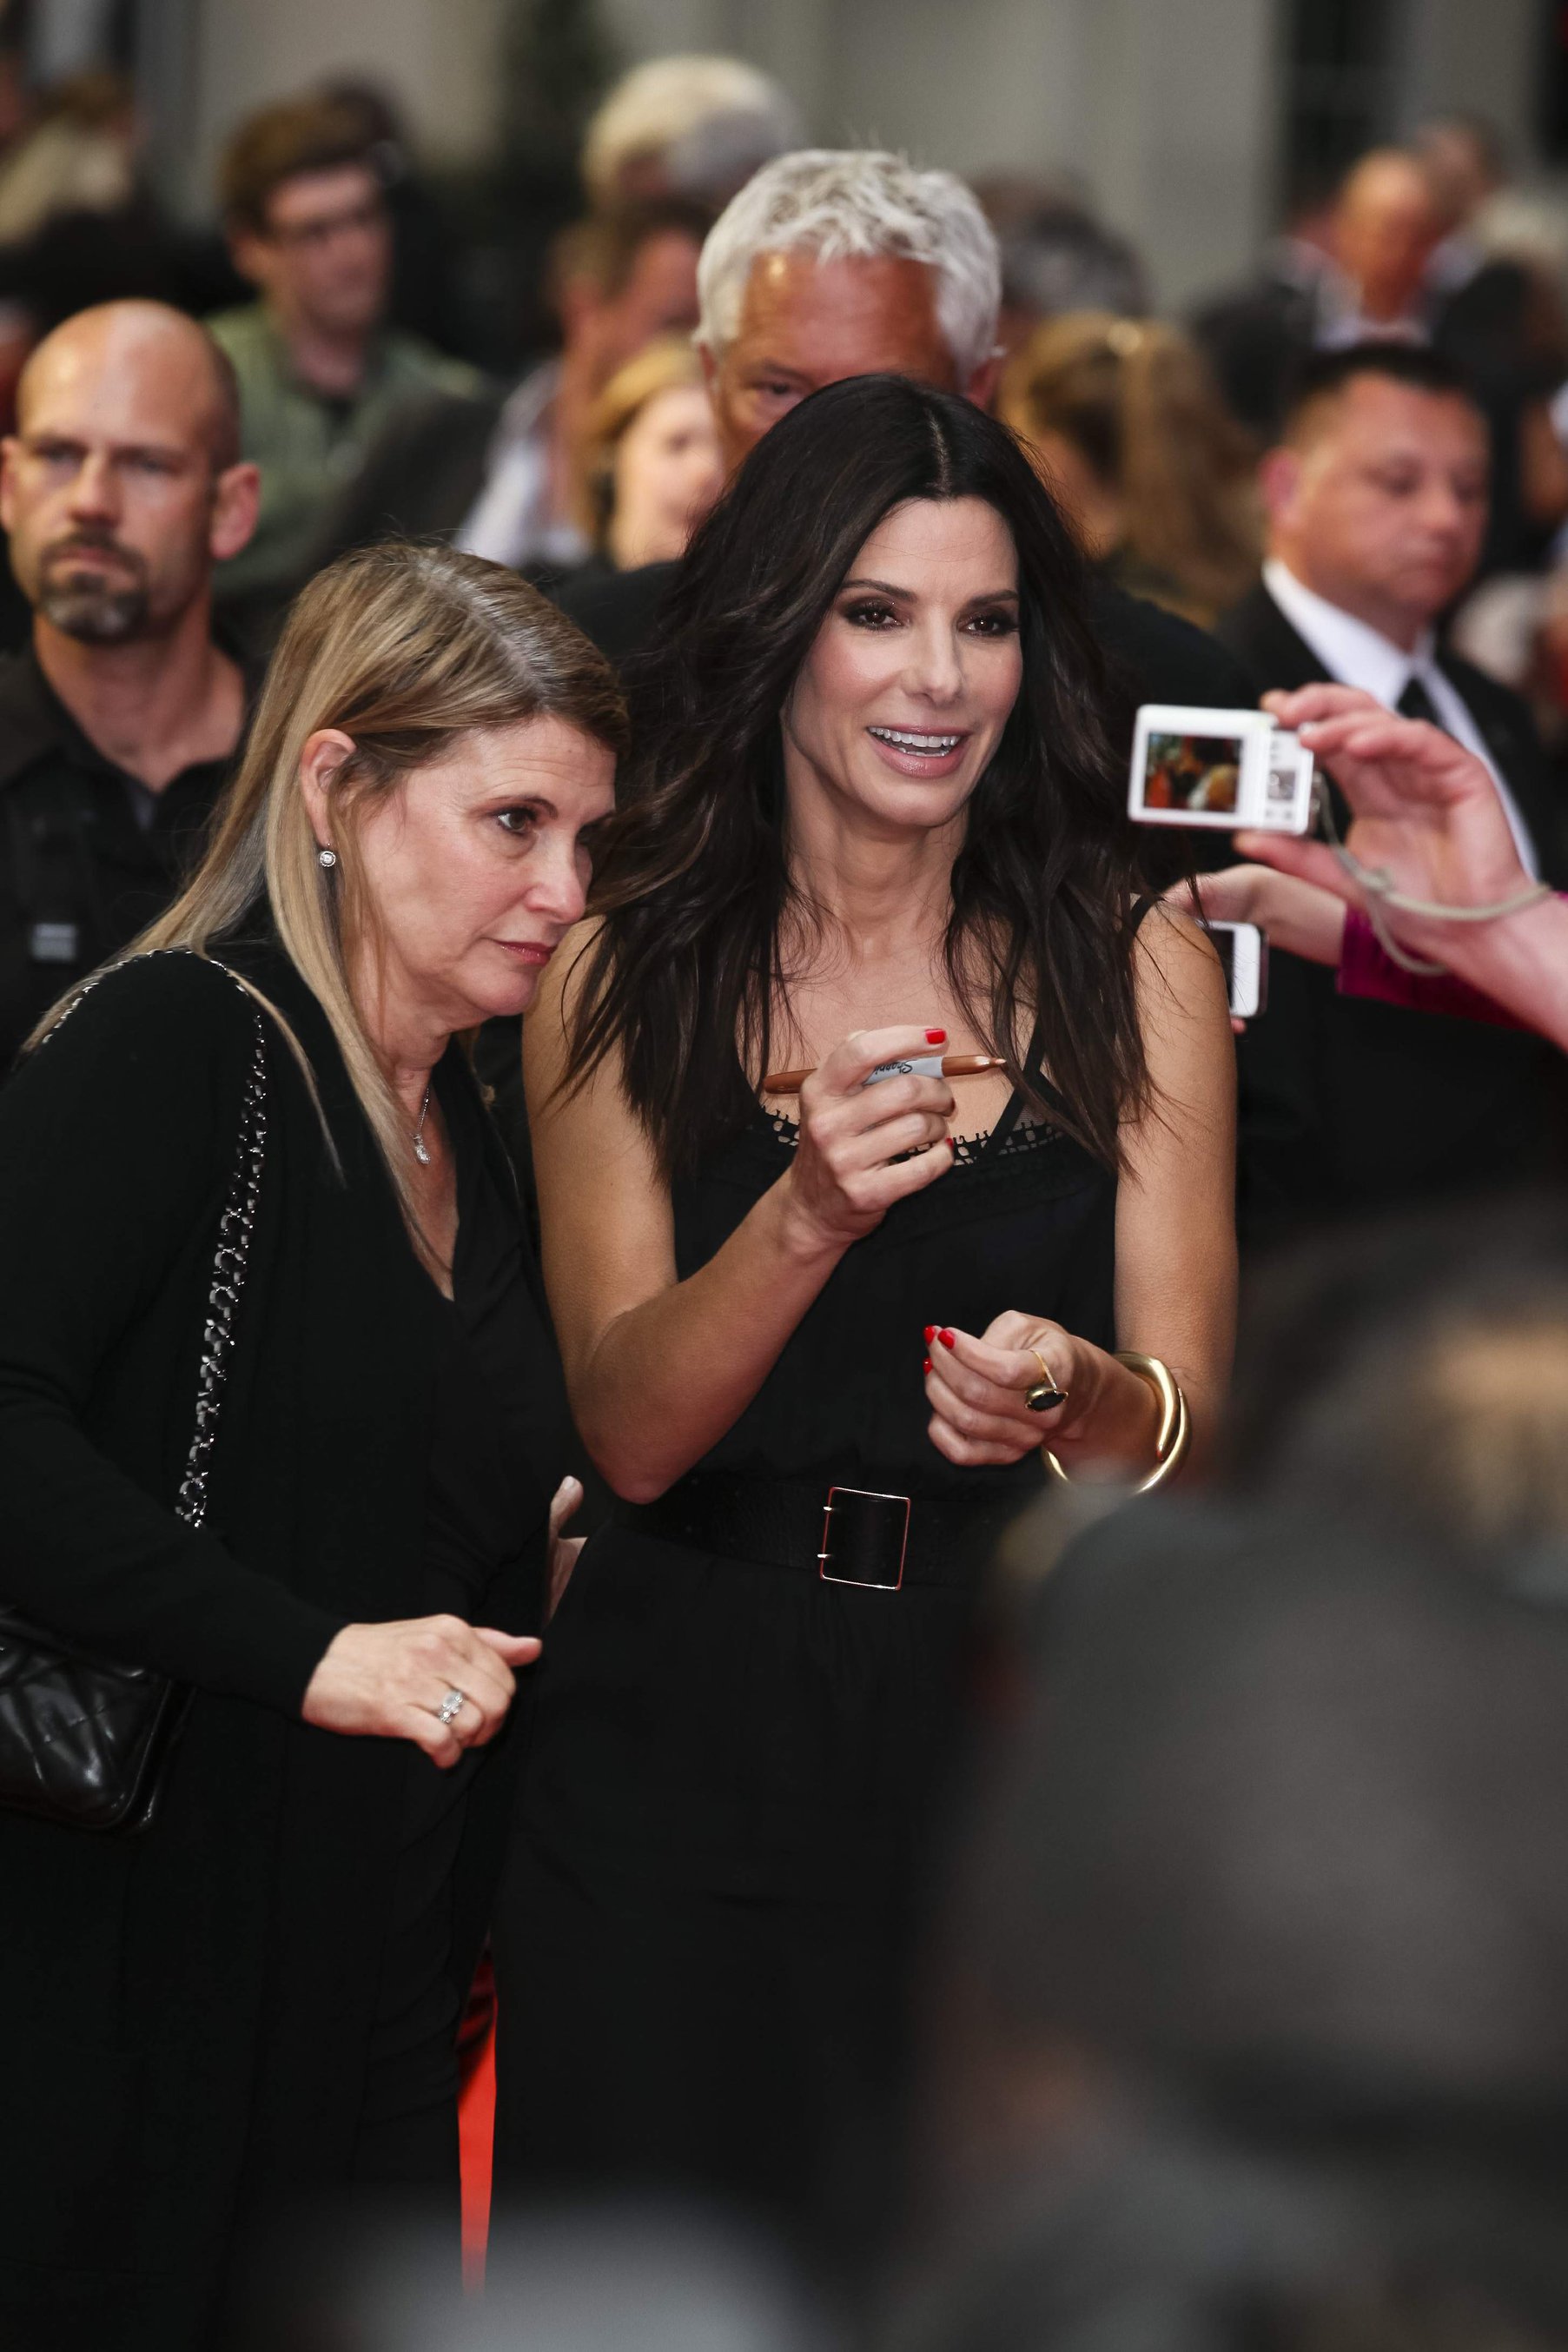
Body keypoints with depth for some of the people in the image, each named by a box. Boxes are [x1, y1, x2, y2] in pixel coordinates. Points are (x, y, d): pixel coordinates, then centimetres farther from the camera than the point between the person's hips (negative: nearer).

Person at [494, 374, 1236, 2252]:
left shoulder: (1139, 974, 3)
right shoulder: (617, 980, 2)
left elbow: (1190, 1433, -2)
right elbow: (629, 1430, -7)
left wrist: (1071, 1396, -26)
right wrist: (809, 1215, -26)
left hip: (1021, 1746, 0)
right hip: (682, 1757, 0)